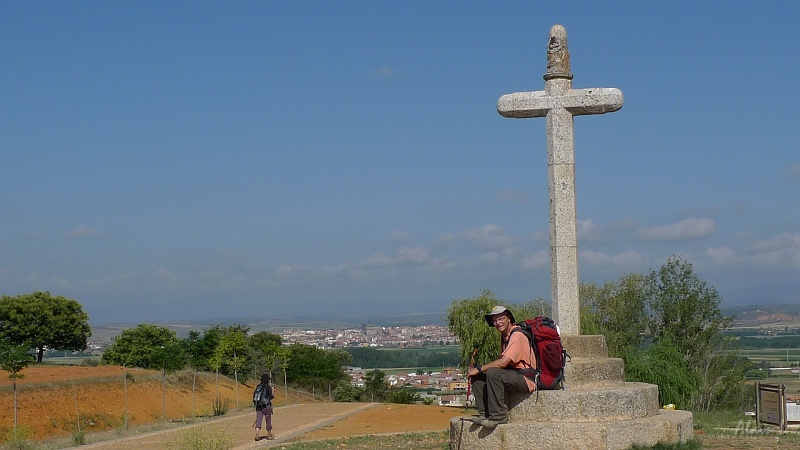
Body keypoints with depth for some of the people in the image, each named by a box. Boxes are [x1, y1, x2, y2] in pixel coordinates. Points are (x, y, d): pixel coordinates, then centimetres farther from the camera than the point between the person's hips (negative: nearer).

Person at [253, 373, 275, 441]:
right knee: (268, 420, 11)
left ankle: (257, 435, -20)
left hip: (258, 406, 4)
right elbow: (270, 396, -14)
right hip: (266, 406, -4)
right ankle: (269, 435, 23)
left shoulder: (258, 387, 8)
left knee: (258, 420, -2)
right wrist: (273, 396, 8)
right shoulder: (268, 387, -9)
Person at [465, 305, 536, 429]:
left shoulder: (517, 335, -16)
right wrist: (477, 369, -1)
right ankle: (484, 413, -5)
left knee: (493, 373, -32)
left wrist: (479, 369, -18)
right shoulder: (504, 336, 16)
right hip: (512, 374, 10)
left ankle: (499, 416, -26)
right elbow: (502, 362, 13)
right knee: (477, 376, -1)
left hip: (526, 378, -10)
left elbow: (503, 363, -24)